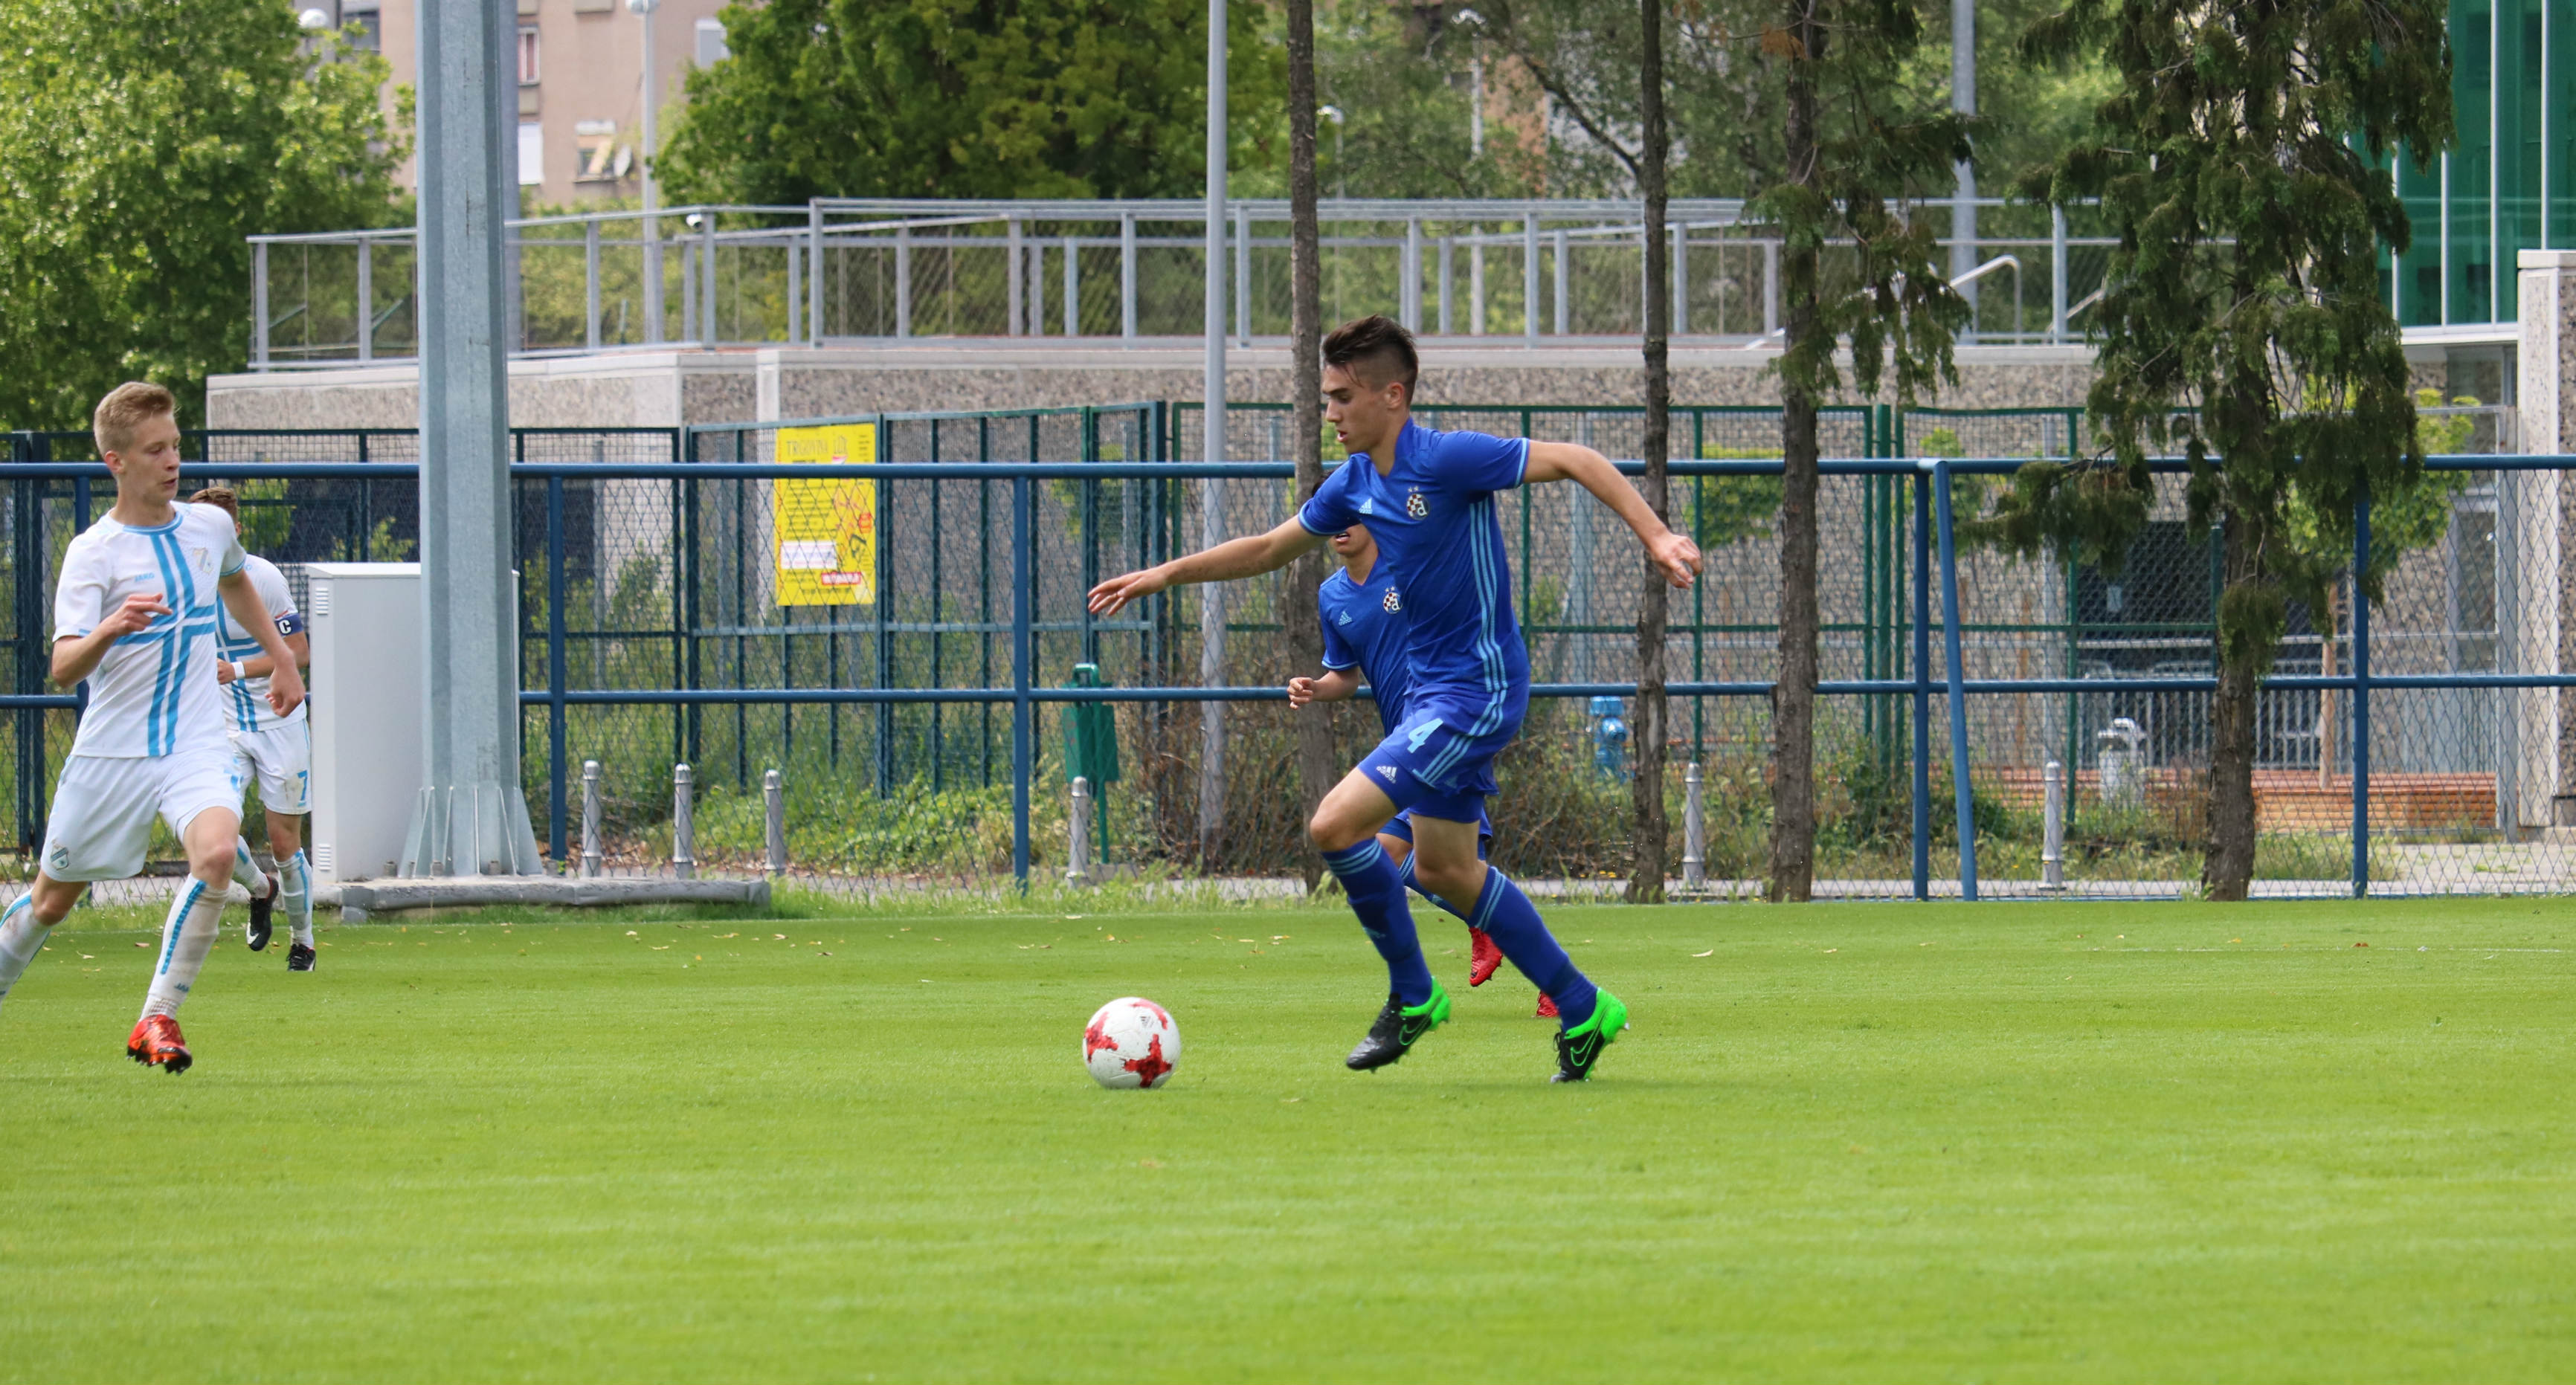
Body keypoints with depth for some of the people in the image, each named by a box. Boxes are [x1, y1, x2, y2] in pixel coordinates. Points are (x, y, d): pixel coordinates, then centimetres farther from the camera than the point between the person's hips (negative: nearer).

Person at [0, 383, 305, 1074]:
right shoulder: (93, 552, -11)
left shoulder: (209, 526, 5)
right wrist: (110, 630, -41)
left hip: (195, 744, 2)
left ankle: (157, 1019, -22)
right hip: (112, 750, -2)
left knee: (217, 851, -28)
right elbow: (63, 668, -22)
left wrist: (283, 661, 33)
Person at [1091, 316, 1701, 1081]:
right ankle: (1582, 1011, 23)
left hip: (1477, 689, -9)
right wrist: (1163, 575, 22)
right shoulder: (1353, 484, 7)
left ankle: (1412, 996, 1)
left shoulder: (1447, 460, -18)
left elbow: (1574, 461, -17)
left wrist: (1655, 536, -26)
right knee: (1443, 868, 14)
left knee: (1337, 823, -15)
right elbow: (1271, 547, 22)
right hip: (1431, 688, 9)